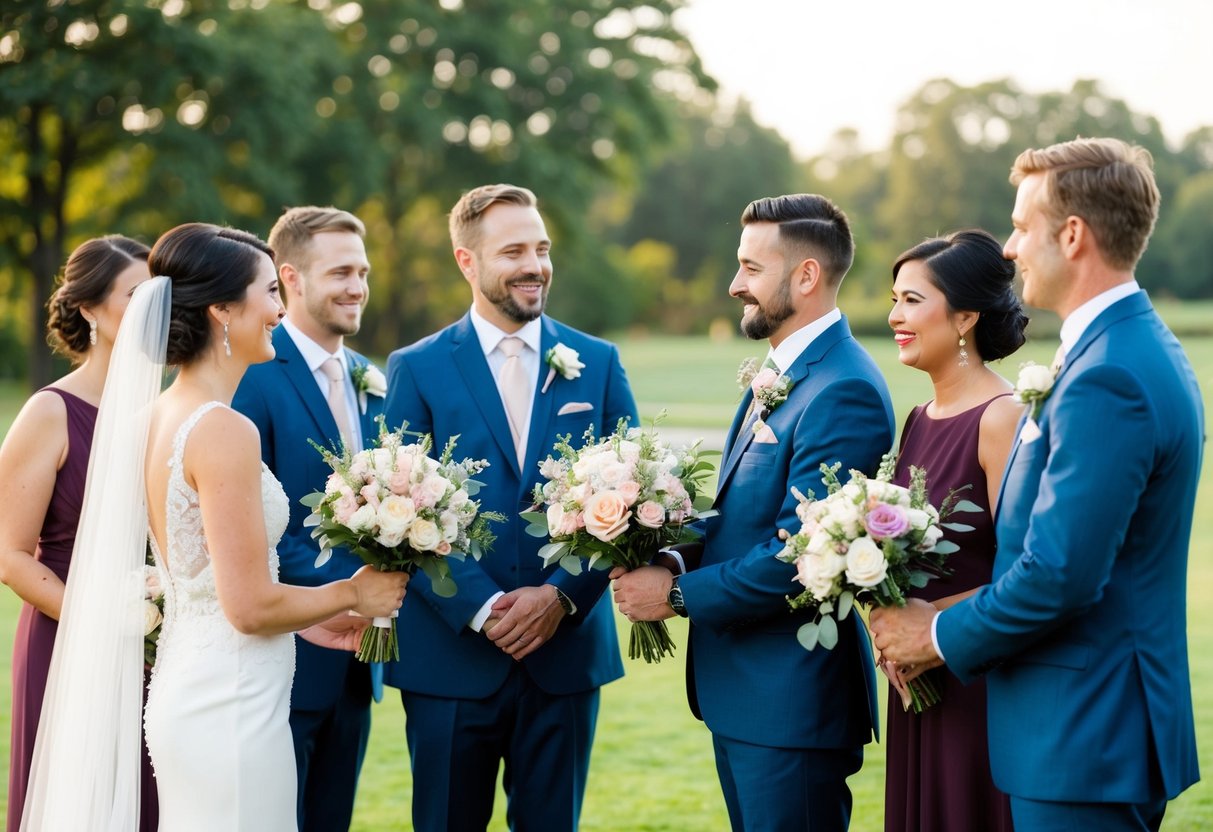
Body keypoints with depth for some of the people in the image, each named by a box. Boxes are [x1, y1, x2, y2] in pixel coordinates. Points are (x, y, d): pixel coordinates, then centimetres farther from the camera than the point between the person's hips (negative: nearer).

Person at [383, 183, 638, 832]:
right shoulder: (416, 369, 1)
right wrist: (482, 607, -14)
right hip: (451, 654, -1)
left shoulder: (598, 363, 7)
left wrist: (561, 595, -10)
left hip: (567, 651, 2)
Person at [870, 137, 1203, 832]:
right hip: (1112, 724, 10)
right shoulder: (1138, 349, 12)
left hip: (1085, 741, -10)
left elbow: (1060, 575, -25)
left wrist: (941, 636, -9)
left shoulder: (1106, 378, -21)